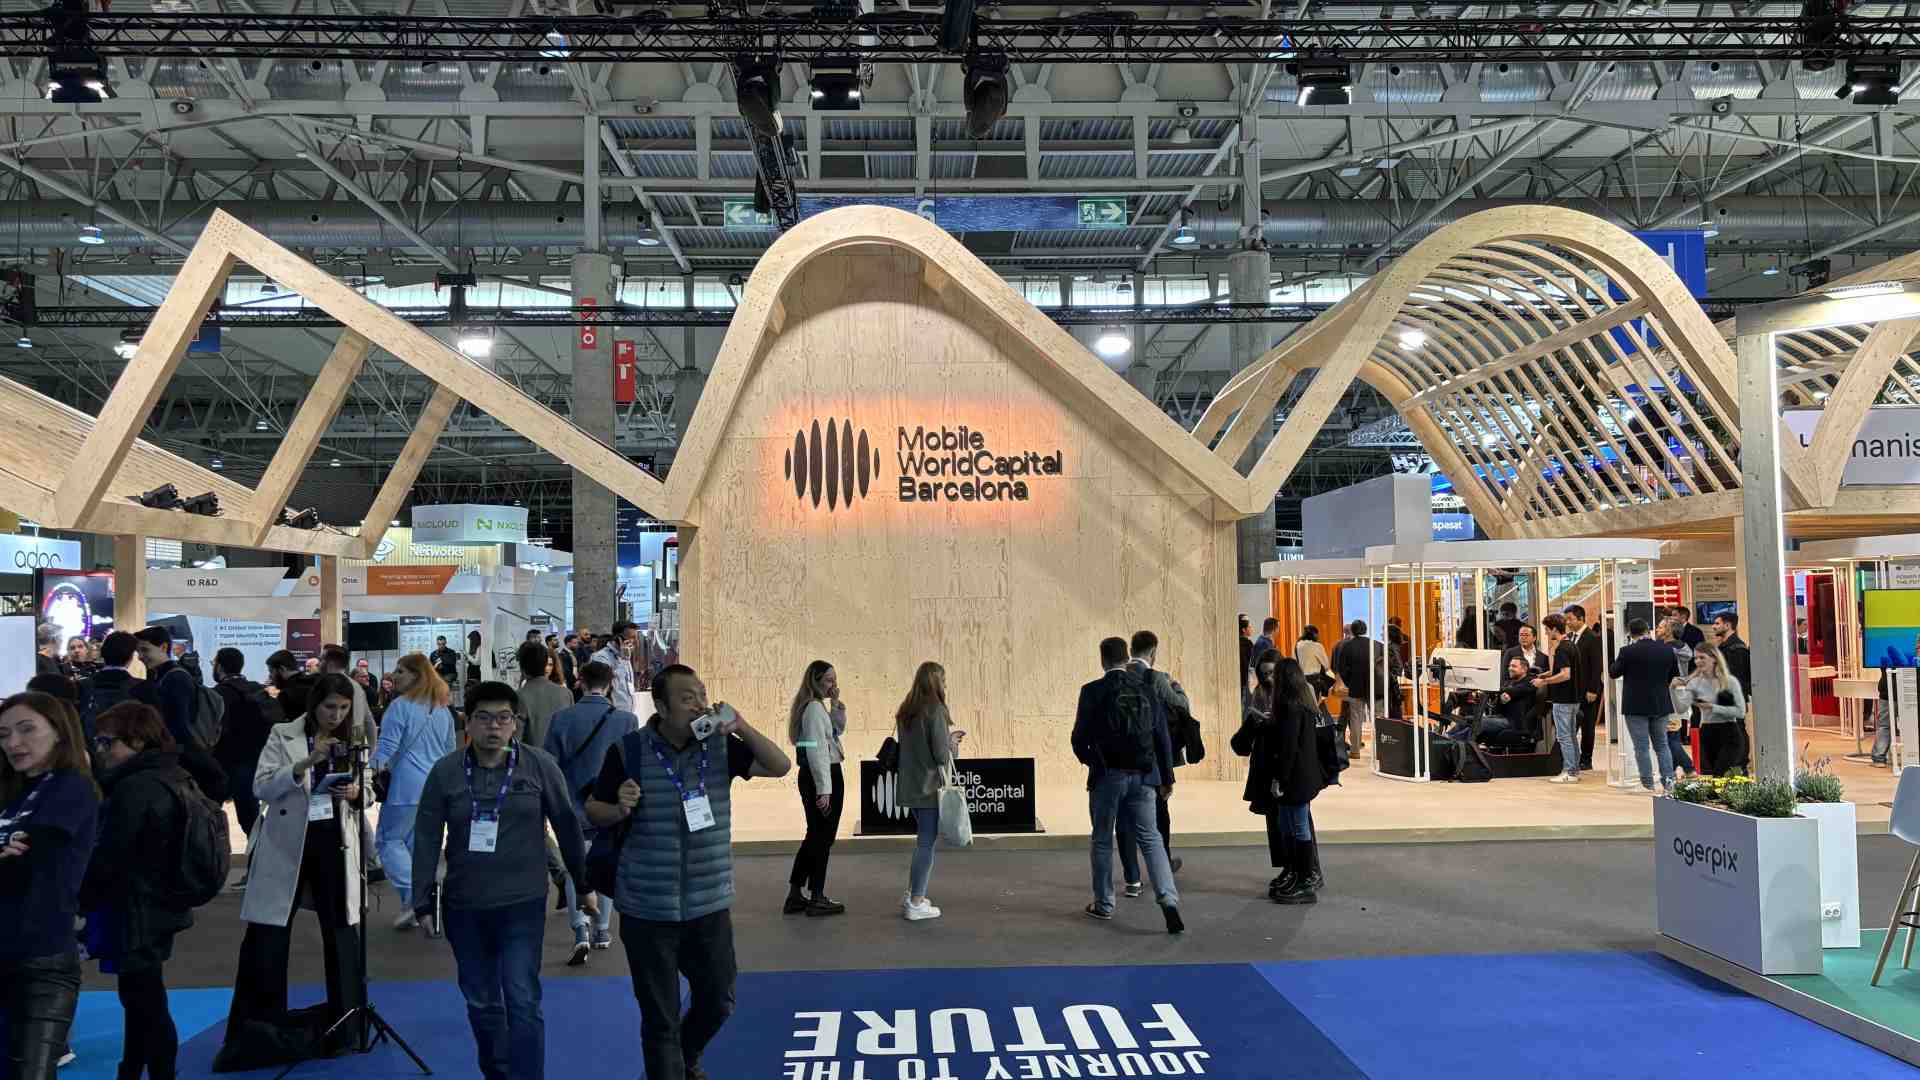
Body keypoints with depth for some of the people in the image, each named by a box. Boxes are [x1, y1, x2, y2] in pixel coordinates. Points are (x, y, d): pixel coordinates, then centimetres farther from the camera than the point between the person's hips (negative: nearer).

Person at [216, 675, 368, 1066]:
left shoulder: (352, 741, 8)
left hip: (334, 843, 2)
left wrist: (356, 793, -13)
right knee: (265, 941, -1)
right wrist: (305, 763, -25)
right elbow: (261, 787, -12)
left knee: (341, 935, 8)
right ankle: (248, 1036, 9)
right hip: (286, 845, -2)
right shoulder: (283, 736, -1)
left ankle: (347, 1027, 21)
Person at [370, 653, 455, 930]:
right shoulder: (443, 710, 14)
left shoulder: (401, 705, -8)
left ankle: (412, 896, -12)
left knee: (389, 839, 2)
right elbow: (450, 751, 20)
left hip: (407, 786, -7)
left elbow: (386, 748, -14)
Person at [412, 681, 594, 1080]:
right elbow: (426, 840, 0)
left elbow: (567, 825, 0)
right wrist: (423, 903, 0)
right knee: (480, 1002, 15)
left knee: (522, 1001, -7)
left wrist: (583, 885, 5)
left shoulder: (539, 765, -7)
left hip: (522, 903, -2)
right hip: (463, 906, 2)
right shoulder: (445, 772, -4)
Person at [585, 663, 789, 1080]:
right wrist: (619, 809, -23)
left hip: (710, 904, 3)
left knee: (718, 1000, 18)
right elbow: (594, 812, 0)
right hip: (648, 909, -3)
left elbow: (780, 767, -5)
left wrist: (742, 727, -18)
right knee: (660, 1015, 7)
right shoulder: (628, 751, -9)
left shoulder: (720, 745, -2)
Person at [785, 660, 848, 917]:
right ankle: (817, 898, 9)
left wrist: (836, 703, 9)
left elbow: (838, 730, 24)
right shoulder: (815, 707, -16)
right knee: (823, 837, 0)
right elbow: (817, 751, -21)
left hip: (813, 777, 10)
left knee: (815, 836, 16)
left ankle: (795, 896, 21)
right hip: (823, 776, -10)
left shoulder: (818, 706, 13)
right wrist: (824, 789, -22)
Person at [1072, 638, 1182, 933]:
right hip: (1142, 776, 3)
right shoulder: (1147, 689, 2)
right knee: (1150, 838, 7)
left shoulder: (1093, 691, -8)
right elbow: (1163, 737, 4)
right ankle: (1168, 899, -10)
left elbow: (1080, 738, -6)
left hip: (1107, 776, -2)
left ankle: (1103, 905, 21)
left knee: (1103, 841, 12)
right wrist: (1166, 777, 13)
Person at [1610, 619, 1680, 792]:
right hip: (1661, 705, 5)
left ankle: (1648, 784, 2)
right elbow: (1674, 675, 13)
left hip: (1636, 706, -5)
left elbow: (1613, 672, -5)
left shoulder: (1628, 651, -15)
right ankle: (1668, 780, 10)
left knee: (1642, 746, 1)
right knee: (1662, 744, 16)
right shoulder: (1667, 650, 0)